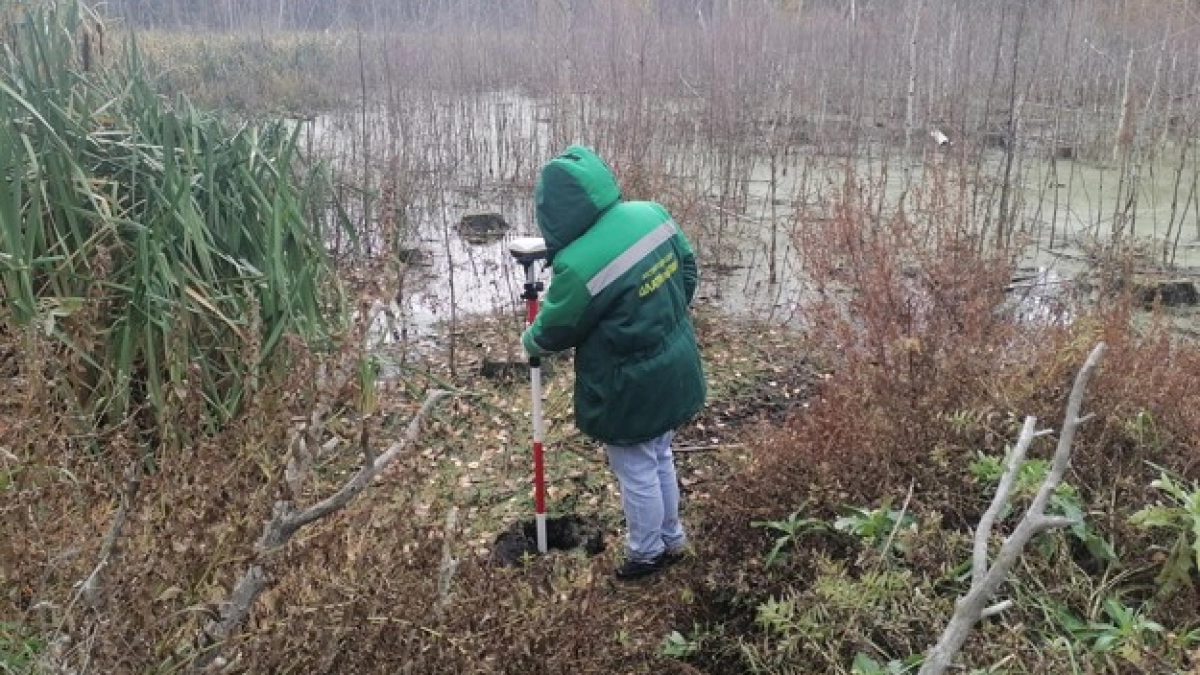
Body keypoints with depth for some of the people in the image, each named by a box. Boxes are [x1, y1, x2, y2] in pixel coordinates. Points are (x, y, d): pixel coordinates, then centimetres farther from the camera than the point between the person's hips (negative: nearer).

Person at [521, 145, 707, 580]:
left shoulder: (578, 265, -30)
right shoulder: (652, 213, -9)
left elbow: (555, 329, -12)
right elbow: (688, 268, 6)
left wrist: (529, 341, 11)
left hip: (631, 388, -8)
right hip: (673, 369, 8)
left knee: (637, 472, 15)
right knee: (660, 459, 27)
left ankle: (647, 553, 37)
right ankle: (672, 540, 46)